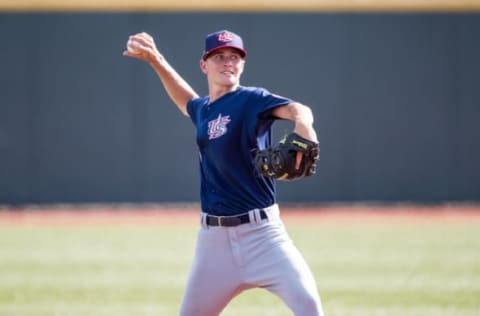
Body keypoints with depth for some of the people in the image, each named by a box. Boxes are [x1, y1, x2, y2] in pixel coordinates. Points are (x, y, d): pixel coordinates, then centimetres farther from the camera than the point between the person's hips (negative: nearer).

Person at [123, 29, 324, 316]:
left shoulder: (252, 100, -7)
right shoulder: (202, 110, 12)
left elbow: (296, 109, -26)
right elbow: (187, 101, 38)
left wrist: (303, 125, -49)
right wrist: (154, 59, 29)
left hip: (261, 231, -6)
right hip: (214, 237, 6)